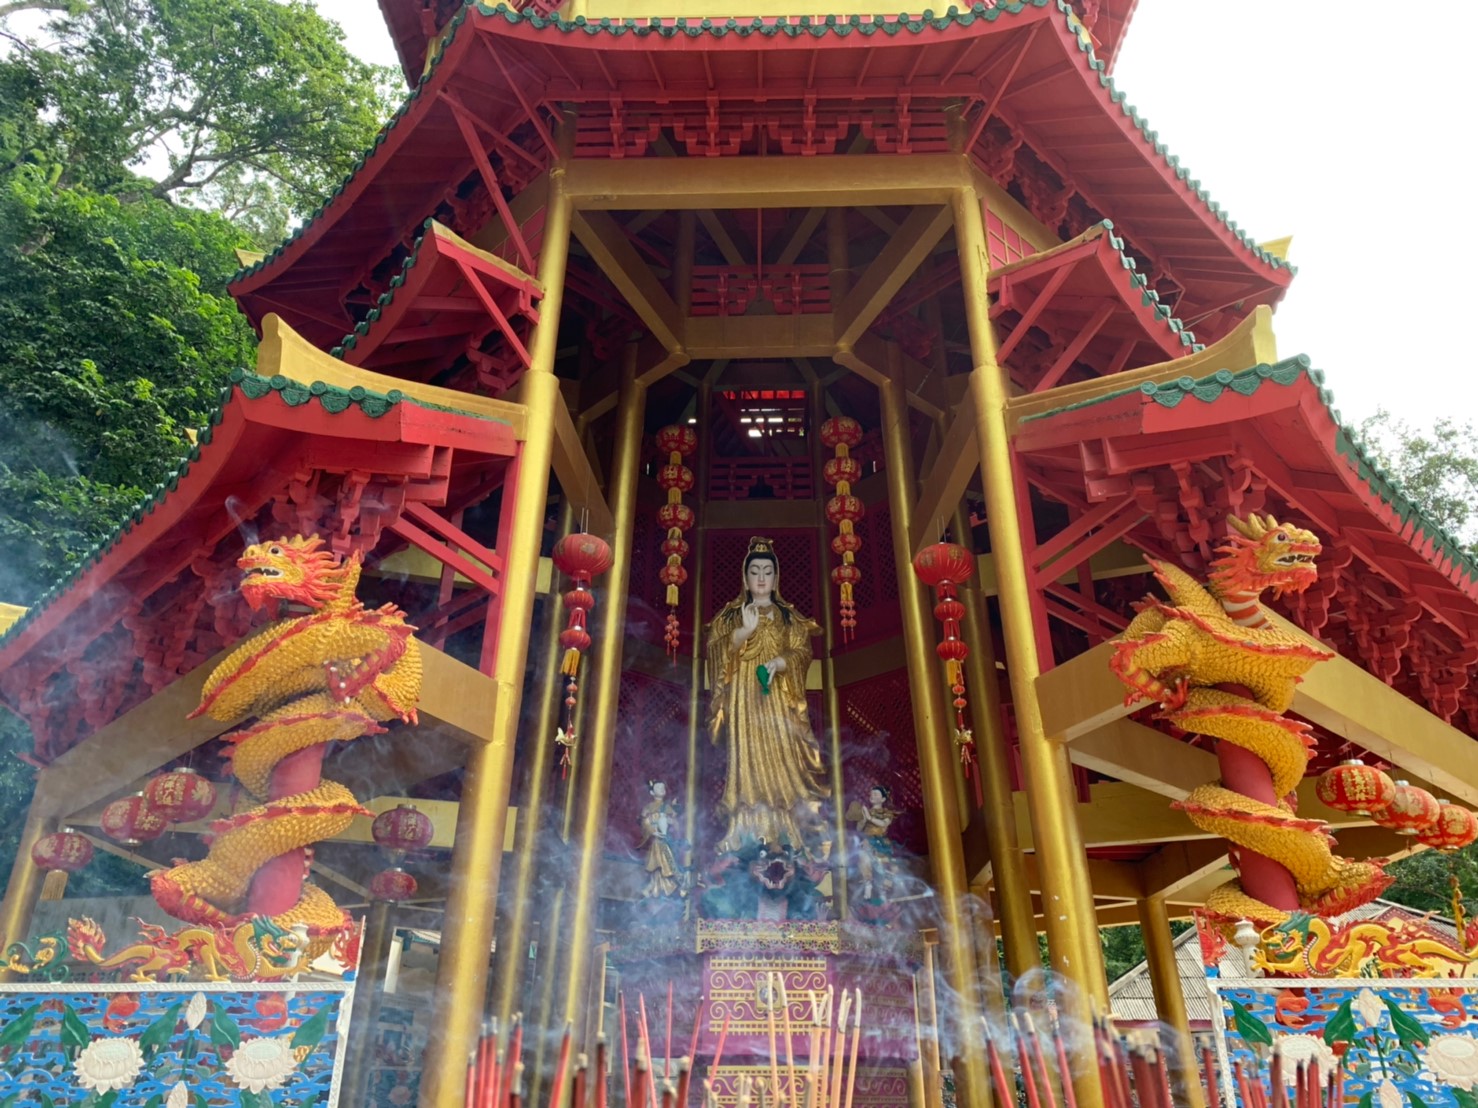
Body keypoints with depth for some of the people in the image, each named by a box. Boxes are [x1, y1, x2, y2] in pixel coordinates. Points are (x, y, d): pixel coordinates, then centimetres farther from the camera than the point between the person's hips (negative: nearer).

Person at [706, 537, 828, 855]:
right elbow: (715, 650, -1)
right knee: (746, 757, -6)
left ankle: (787, 830, -5)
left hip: (779, 700, 0)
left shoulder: (789, 616, 12)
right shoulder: (730, 614, 11)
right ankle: (743, 830, -5)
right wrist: (744, 631, -17)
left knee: (781, 756, -7)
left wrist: (779, 663, -18)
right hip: (743, 698, 0)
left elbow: (802, 652, 2)